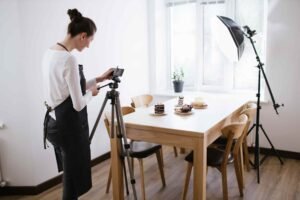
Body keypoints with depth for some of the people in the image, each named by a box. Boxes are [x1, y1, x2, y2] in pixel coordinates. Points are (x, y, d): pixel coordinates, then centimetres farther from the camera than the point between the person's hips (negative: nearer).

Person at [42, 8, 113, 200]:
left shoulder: (49, 53, 7)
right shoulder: (69, 59, -23)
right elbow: (78, 104, -21)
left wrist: (98, 79, 17)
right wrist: (91, 93, 0)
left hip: (55, 123, 10)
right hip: (69, 126, -10)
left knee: (71, 177, 23)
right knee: (74, 180, 6)